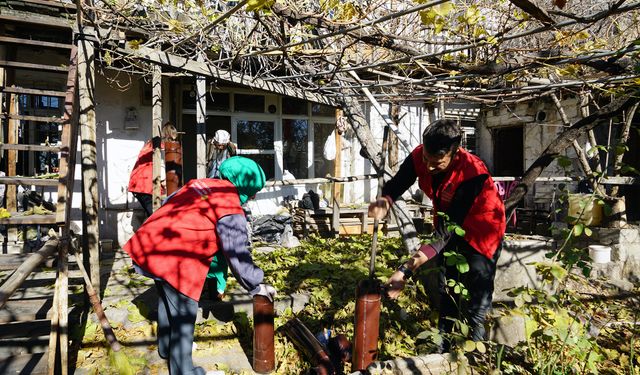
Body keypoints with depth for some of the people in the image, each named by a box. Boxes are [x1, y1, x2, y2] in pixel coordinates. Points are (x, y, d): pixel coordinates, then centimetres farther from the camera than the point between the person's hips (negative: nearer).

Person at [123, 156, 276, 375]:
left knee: (167, 298, 29)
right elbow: (237, 255, -7)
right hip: (176, 260, -9)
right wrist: (257, 286, 4)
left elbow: (168, 204, 24)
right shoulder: (231, 210, -8)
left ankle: (167, 347, 50)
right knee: (184, 314, 8)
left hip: (151, 242, 9)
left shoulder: (199, 183, 15)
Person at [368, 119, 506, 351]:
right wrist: (384, 201, -41)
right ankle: (443, 348, 35)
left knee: (476, 304, -3)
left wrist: (407, 269, -47)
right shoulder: (420, 156, -24)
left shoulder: (473, 174, -38)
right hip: (449, 222, 6)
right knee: (446, 296, 17)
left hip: (481, 231, -5)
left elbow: (445, 232, -40)